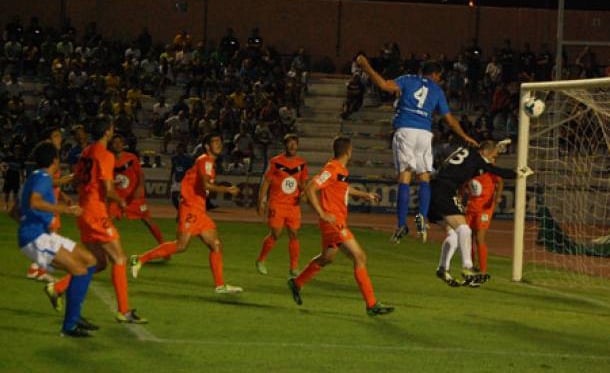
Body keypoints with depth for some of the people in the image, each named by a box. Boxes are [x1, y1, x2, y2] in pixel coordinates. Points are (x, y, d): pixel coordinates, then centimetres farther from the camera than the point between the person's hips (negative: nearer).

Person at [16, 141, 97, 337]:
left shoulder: (36, 177, 19)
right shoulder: (43, 177, -12)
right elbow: (34, 202, -33)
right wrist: (65, 209, -34)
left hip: (43, 235, 10)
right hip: (35, 238, -10)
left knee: (89, 260, 10)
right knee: (79, 270, -18)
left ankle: (74, 317, 12)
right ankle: (69, 326, -14)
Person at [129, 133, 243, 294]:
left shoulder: (210, 162, 20)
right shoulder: (205, 161, -10)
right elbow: (206, 185, -24)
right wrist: (227, 189, -19)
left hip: (199, 211, 10)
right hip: (190, 208, -10)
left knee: (216, 245, 5)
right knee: (181, 245, -14)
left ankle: (220, 285, 6)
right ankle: (140, 259, -6)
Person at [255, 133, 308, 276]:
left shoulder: (302, 163, 6)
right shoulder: (276, 162, -4)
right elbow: (266, 182, -1)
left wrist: (303, 191, -5)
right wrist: (261, 202, -4)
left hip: (293, 204, 3)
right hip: (277, 204, -3)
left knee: (294, 235, 0)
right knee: (275, 234, -7)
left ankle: (294, 267, 7)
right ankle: (260, 261, 13)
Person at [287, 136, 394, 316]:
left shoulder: (341, 170, 12)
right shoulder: (332, 169, -18)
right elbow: (310, 188, -23)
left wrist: (364, 194, 27)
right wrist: (322, 214, -25)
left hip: (339, 222, 10)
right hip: (333, 222, -10)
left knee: (327, 257, 24)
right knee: (360, 257, -12)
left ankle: (297, 283, 41)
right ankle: (372, 305, -10)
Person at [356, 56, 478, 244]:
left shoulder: (408, 80, 13)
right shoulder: (437, 91, 18)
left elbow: (384, 85, -4)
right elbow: (450, 120, 20)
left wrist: (366, 66, 5)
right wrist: (464, 136, 32)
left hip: (405, 131, -1)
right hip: (425, 134, 1)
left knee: (404, 177, -4)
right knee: (424, 177, 9)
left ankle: (402, 224, -10)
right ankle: (422, 216, -12)